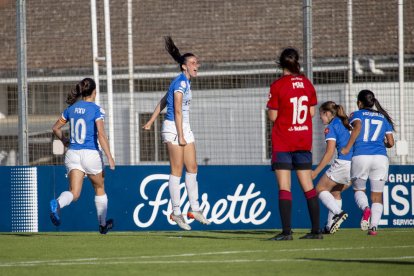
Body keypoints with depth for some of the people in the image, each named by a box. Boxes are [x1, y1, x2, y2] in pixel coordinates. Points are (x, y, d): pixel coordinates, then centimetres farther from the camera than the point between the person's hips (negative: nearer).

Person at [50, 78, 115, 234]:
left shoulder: (71, 108, 8)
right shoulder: (96, 110, -8)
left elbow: (56, 128, 16)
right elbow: (101, 135, -16)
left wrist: (64, 140, 34)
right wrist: (110, 157, -14)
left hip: (73, 154, 3)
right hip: (91, 154, -3)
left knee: (74, 193, -5)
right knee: (99, 189, 20)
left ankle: (57, 204, -38)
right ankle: (103, 224, 32)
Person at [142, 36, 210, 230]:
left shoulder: (185, 82, 15)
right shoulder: (180, 82, -14)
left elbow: (163, 101, 20)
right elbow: (177, 110, -17)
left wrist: (151, 121, 22)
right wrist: (180, 136, -19)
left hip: (184, 128, 9)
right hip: (174, 128, -9)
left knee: (192, 168, 9)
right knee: (177, 171, -6)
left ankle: (195, 209, 13)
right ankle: (176, 213, -2)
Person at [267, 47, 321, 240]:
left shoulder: (278, 86, -11)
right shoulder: (307, 84, 3)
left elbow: (272, 116, -9)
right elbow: (312, 112, 9)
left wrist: (270, 107, 11)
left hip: (283, 143, -5)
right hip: (304, 142, 5)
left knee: (284, 187, -6)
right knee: (308, 186, 9)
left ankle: (286, 231, -12)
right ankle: (316, 230, 9)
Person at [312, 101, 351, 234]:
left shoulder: (331, 127, -3)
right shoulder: (345, 124, 20)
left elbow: (330, 152, -9)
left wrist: (316, 172, -6)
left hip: (343, 163, -8)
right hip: (355, 165, 8)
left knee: (321, 189, 8)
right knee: (335, 192, 22)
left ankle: (338, 213, -15)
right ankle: (330, 226, 18)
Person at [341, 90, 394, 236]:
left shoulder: (356, 114, 11)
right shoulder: (383, 117, 19)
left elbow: (357, 126, -12)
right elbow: (390, 143, 15)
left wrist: (347, 148, -9)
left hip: (361, 156, -2)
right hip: (380, 158, 2)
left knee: (358, 189, 18)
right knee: (377, 196, 9)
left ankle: (365, 208, -14)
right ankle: (374, 226, -10)